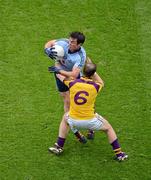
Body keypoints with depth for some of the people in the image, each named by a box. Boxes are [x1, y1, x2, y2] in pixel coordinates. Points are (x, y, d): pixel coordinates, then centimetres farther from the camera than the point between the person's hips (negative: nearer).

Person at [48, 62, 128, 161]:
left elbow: (60, 76, 9)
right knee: (108, 128, 25)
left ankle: (59, 147, 37)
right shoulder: (95, 86, -13)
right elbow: (101, 82, 14)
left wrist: (58, 71, 31)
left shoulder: (73, 83, -12)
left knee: (65, 118, 37)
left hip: (73, 121, 2)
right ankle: (119, 154, 23)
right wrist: (92, 69, 14)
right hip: (90, 121, -2)